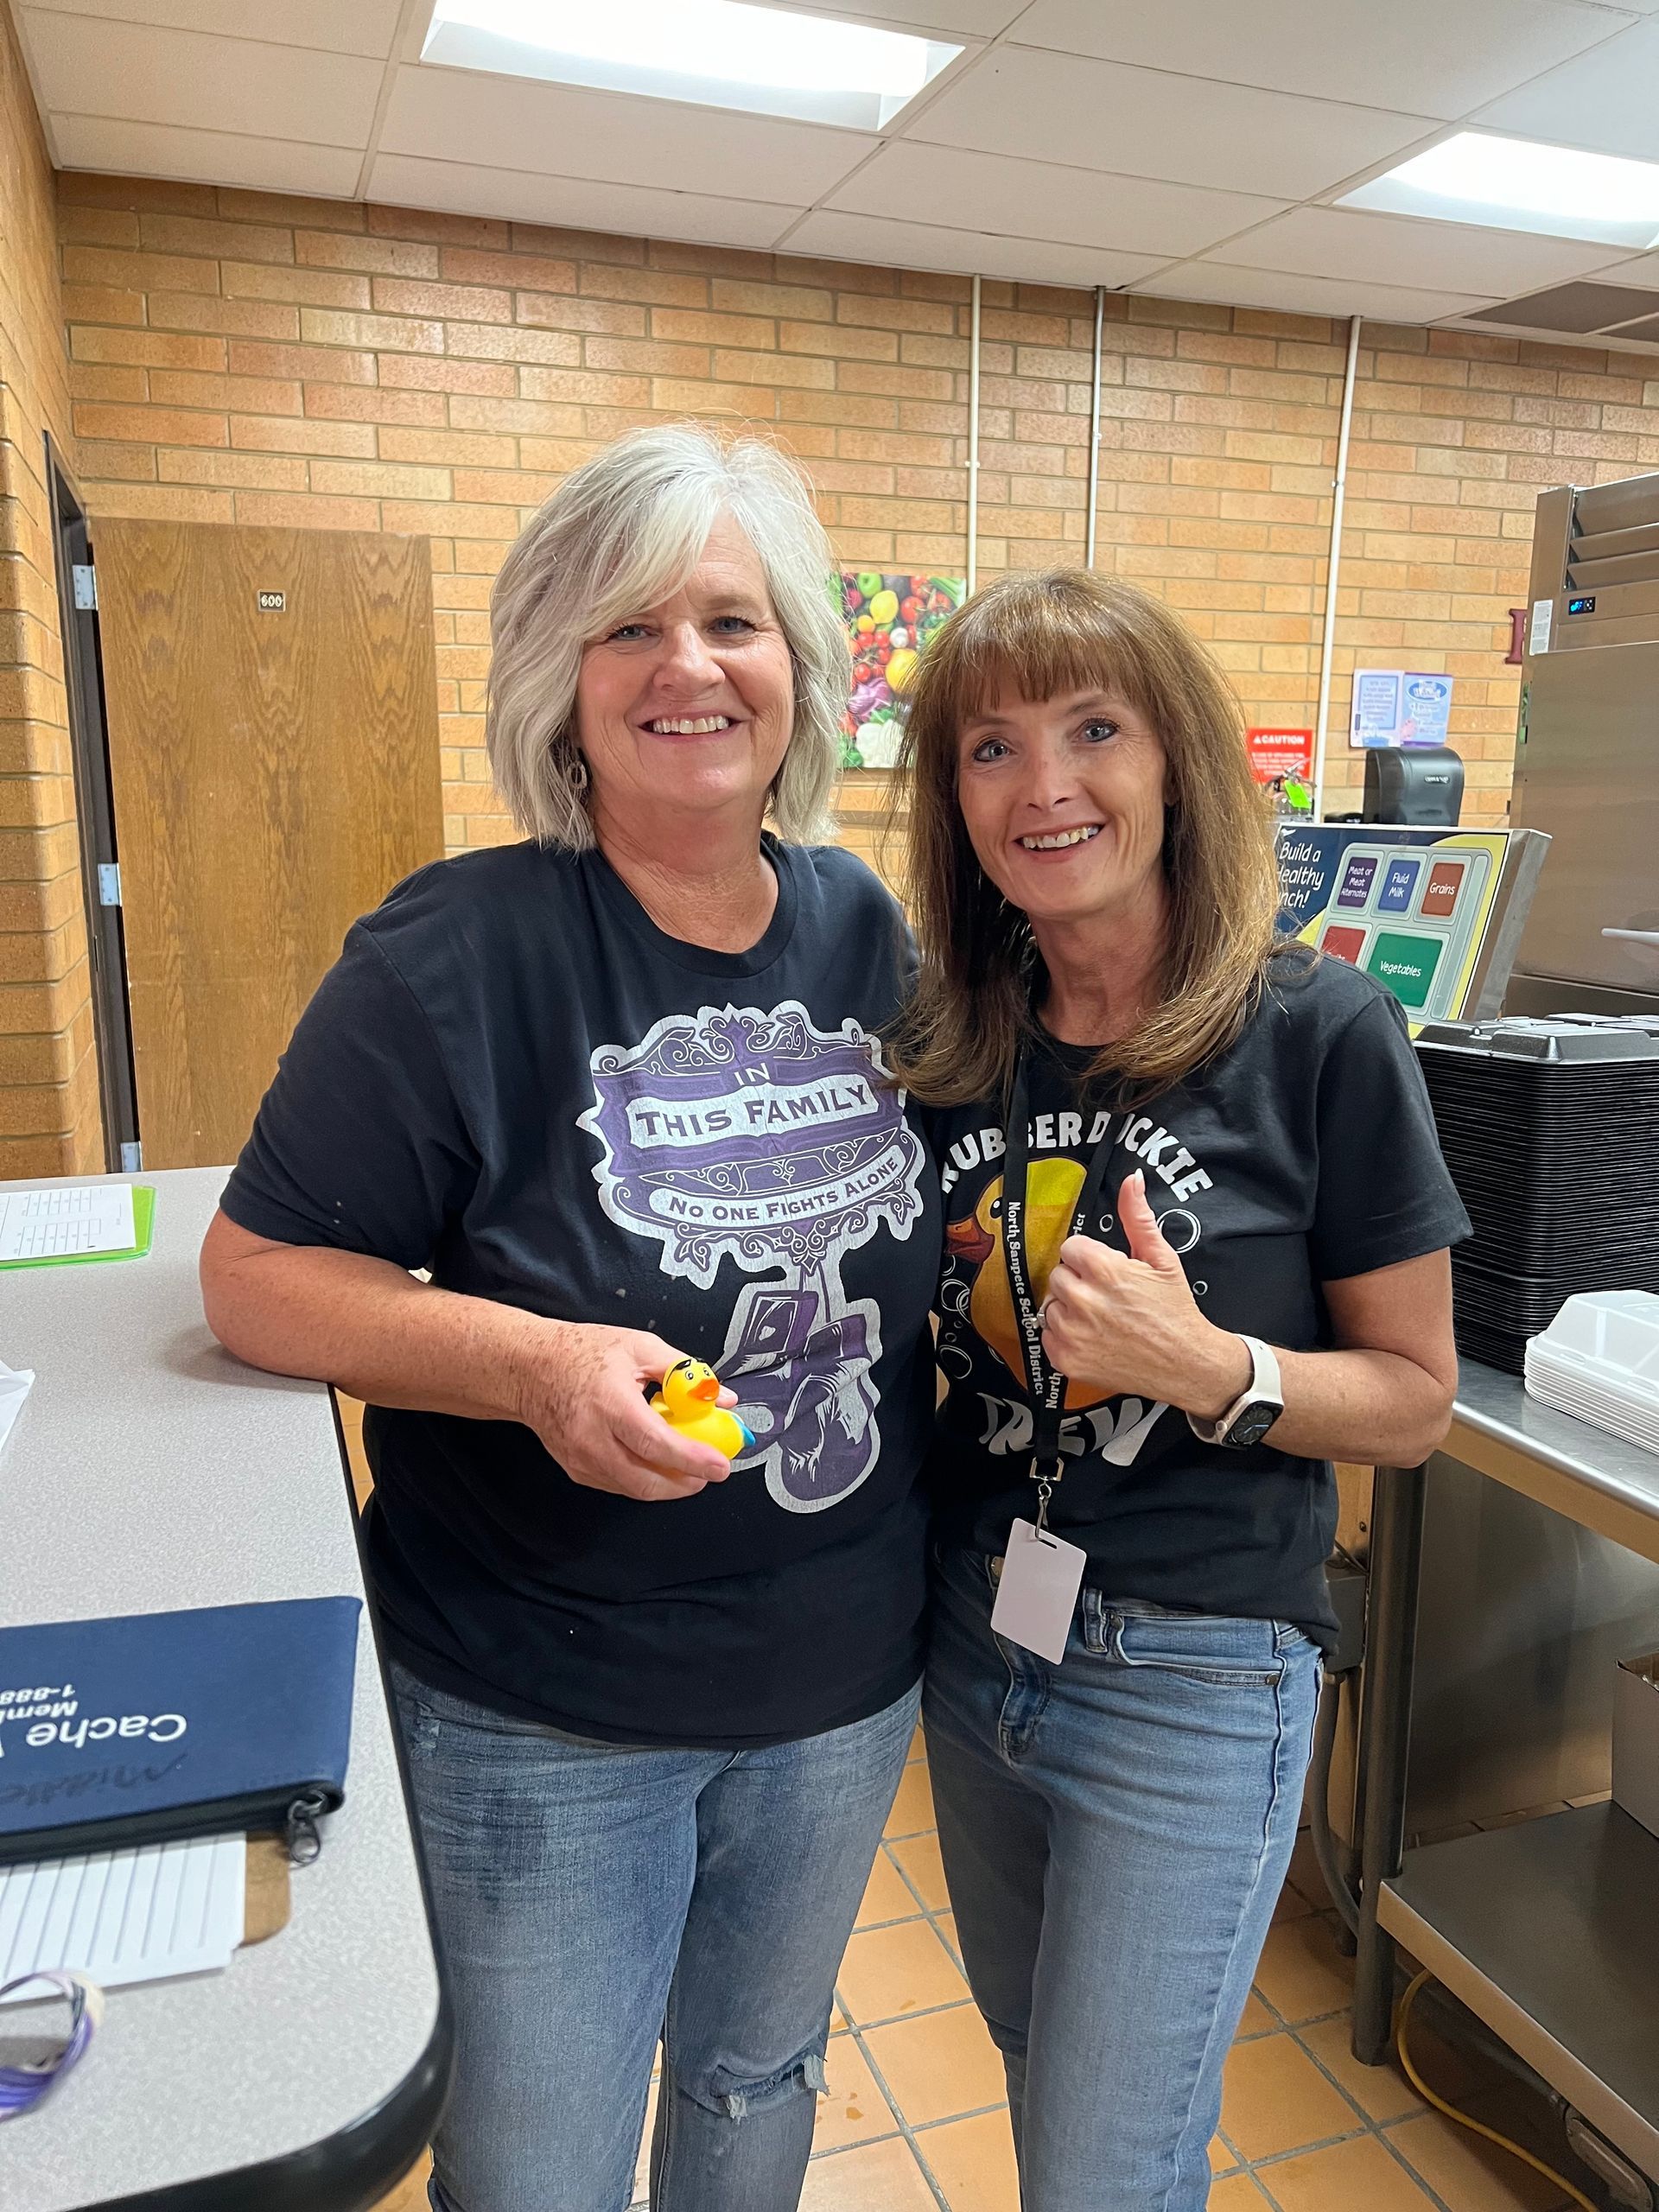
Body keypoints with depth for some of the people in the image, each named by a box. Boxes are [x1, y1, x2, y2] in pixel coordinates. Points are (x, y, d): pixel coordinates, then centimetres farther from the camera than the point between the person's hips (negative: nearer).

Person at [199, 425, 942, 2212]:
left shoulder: (864, 928, -2)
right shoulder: (460, 956, -18)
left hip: (845, 1678, 5)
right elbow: (254, 1276, -13)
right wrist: (533, 1361, -27)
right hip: (544, 1722, -4)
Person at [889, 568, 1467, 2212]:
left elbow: (1415, 1397, -9)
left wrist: (1211, 1369, -25)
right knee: (1038, 2069, 27)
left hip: (1190, 1675, -5)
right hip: (970, 1631, 5)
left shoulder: (1318, 1035, -16)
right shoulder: (944, 1041, -3)